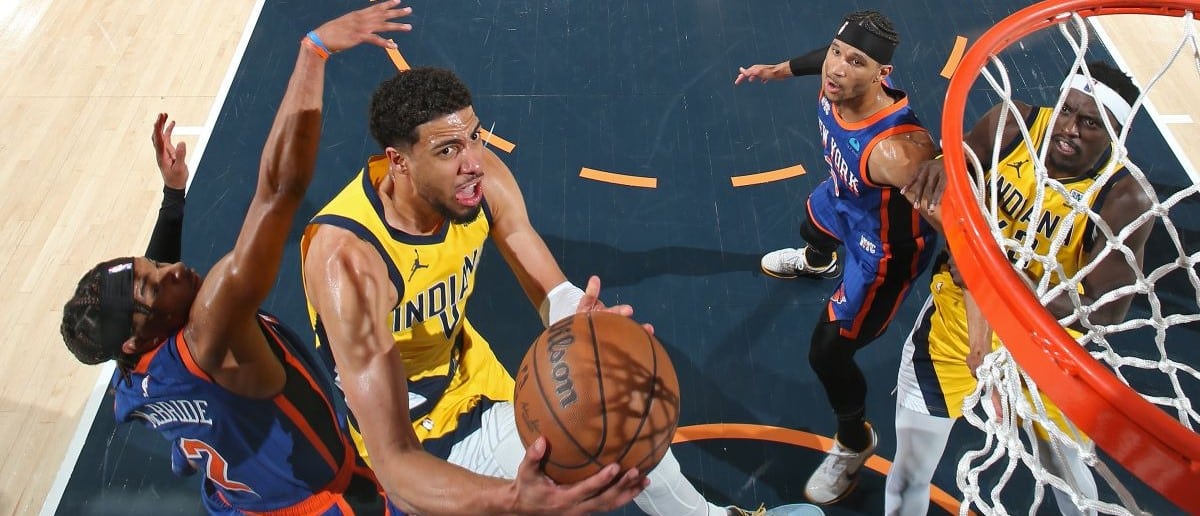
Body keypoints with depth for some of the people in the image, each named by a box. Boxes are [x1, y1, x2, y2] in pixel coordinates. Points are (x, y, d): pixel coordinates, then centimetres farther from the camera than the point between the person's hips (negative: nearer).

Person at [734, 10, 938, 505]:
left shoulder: (896, 150, -48)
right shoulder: (839, 80, -25)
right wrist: (779, 70, 14)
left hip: (881, 248, -8)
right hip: (845, 198, 8)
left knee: (827, 354, 1)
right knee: (812, 223, 42)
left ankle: (854, 443, 35)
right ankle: (818, 261, 85)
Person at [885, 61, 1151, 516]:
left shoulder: (1124, 200, -22)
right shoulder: (1013, 123, -17)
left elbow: (1105, 310, -24)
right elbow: (949, 175, -6)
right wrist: (937, 170, -32)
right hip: (957, 316, 1)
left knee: (1066, 469, 26)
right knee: (909, 472, 11)